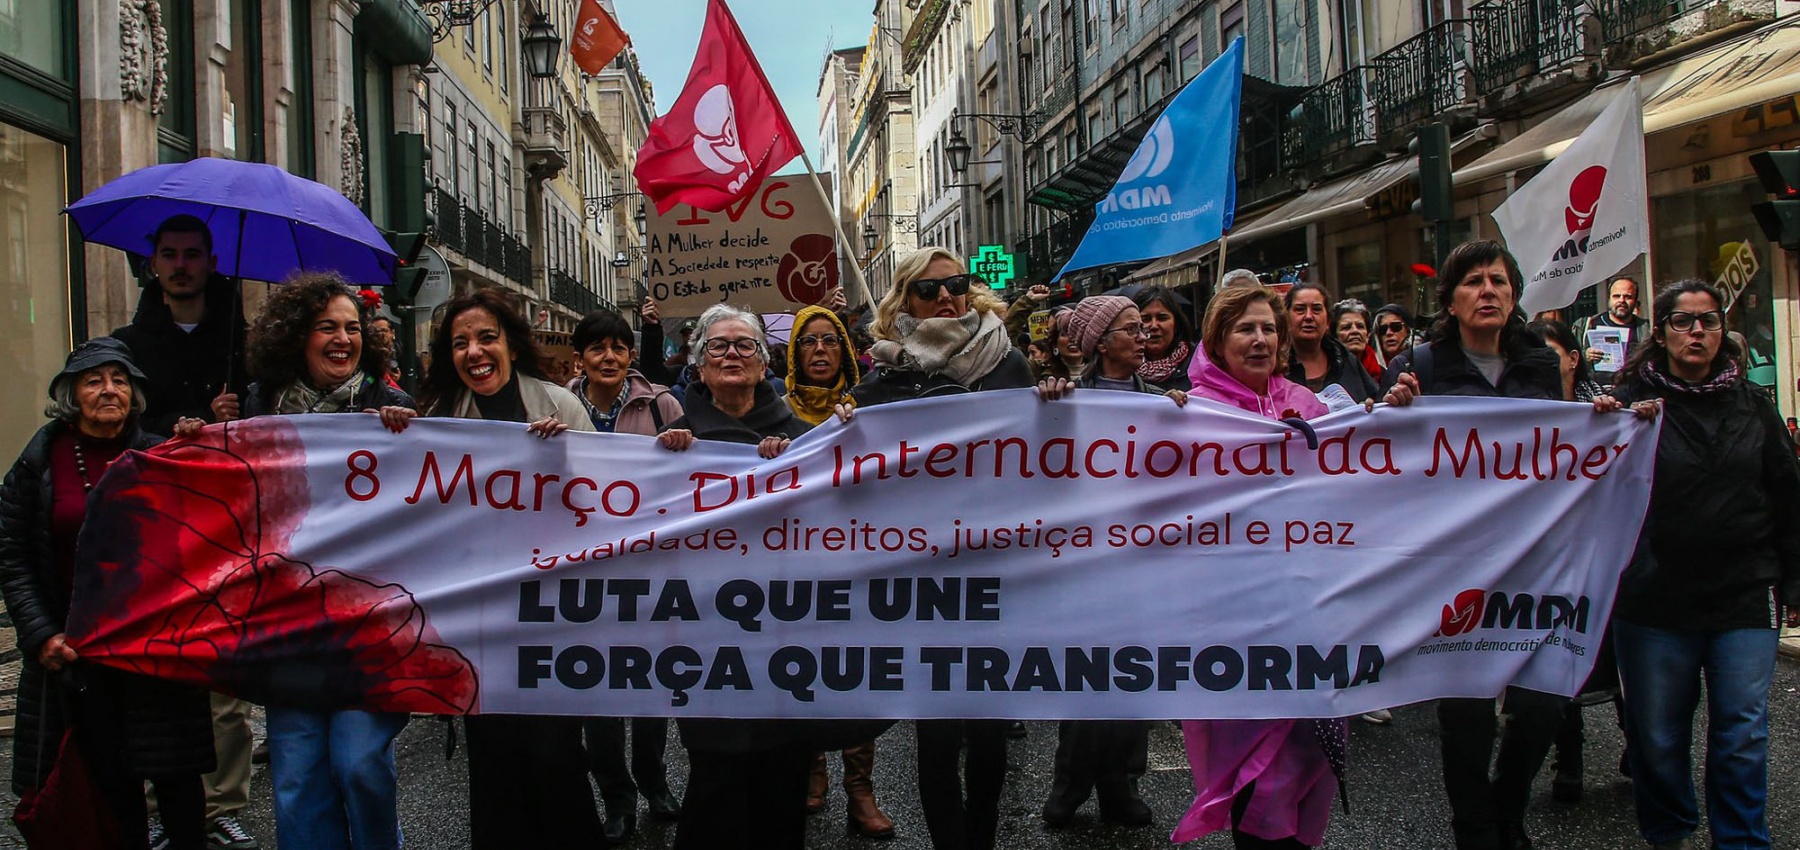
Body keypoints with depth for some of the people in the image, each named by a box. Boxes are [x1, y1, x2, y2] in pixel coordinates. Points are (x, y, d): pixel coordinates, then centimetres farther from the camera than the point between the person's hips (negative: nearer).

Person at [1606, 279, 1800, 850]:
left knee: (1742, 733, 1)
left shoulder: (1753, 407, 9)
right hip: (1655, 598, -1)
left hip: (1744, 597, 2)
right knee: (1658, 733, 8)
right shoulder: (1633, 401, 0)